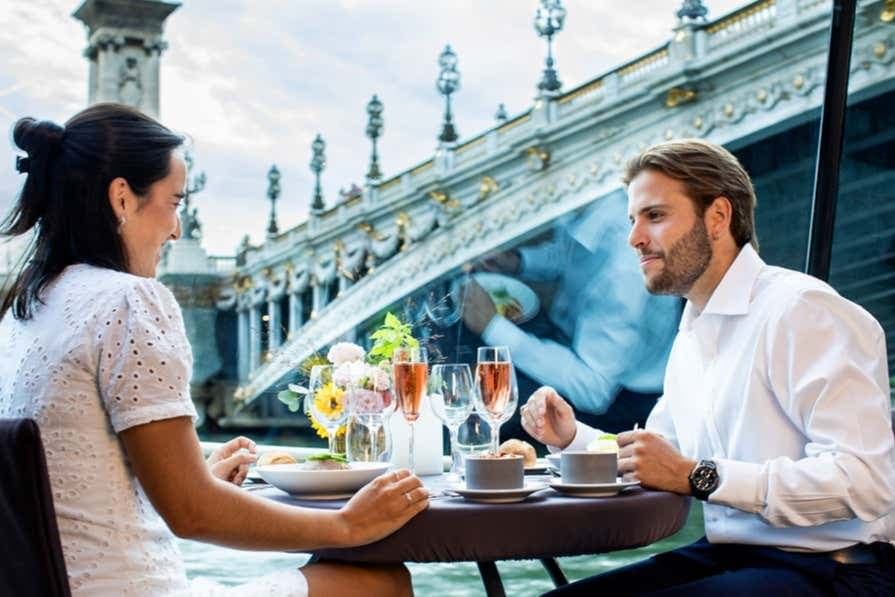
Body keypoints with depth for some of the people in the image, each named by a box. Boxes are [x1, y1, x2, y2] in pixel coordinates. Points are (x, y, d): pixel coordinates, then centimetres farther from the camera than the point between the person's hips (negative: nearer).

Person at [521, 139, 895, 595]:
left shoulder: (800, 310, -16)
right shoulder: (690, 337, 14)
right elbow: (658, 468, 21)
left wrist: (697, 476, -22)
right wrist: (574, 438, 3)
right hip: (728, 556, 8)